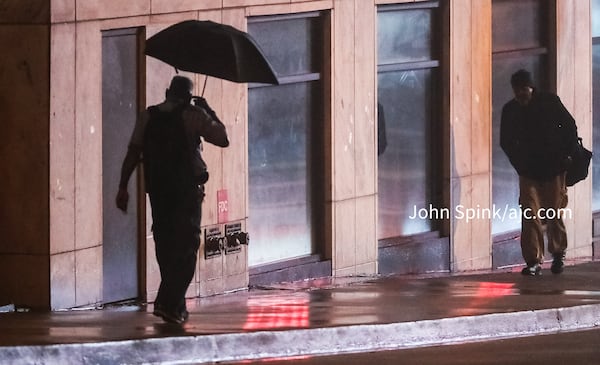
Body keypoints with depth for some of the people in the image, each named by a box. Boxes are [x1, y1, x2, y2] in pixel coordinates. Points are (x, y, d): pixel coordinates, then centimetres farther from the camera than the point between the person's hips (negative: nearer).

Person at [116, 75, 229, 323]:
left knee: (165, 246, 14)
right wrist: (208, 112, 13)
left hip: (157, 189, 4)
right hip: (187, 190, -4)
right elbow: (222, 139, 1)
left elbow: (133, 153, 3)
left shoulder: (148, 116, 8)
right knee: (186, 247, -2)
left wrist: (123, 187, 5)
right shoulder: (193, 116, -4)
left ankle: (177, 305, 19)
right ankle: (169, 304, -15)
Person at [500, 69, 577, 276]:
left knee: (554, 214, 5)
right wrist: (520, 164, -2)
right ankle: (533, 261, -7)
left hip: (554, 168, -1)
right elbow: (506, 142, 7)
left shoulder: (550, 102, -5)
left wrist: (566, 155, -4)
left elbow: (570, 127, 3)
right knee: (530, 215, -9)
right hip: (528, 171, 1)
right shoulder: (510, 111, -2)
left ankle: (558, 253, 27)